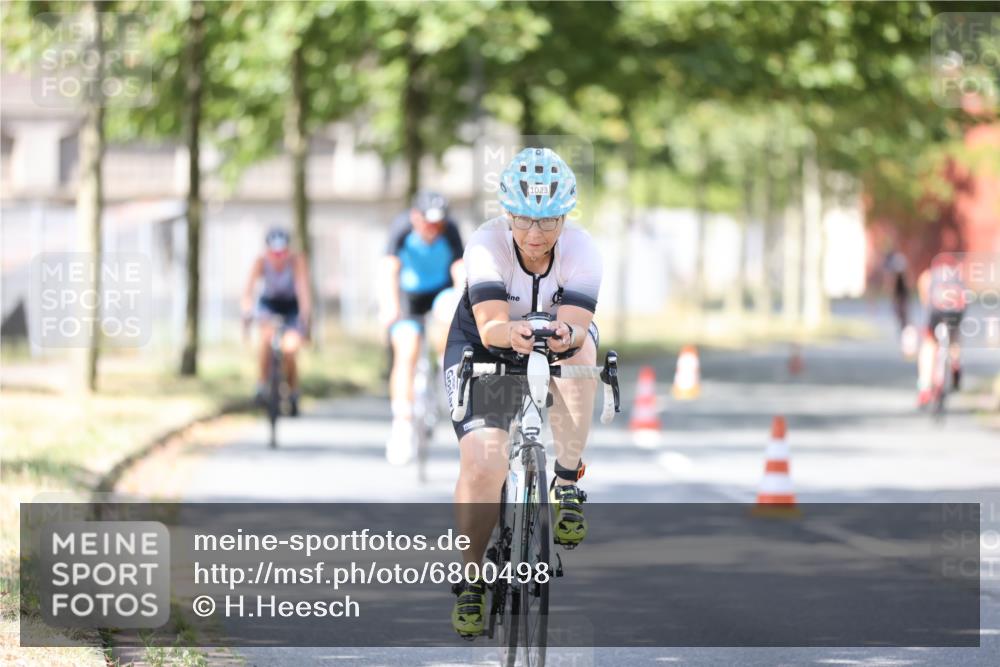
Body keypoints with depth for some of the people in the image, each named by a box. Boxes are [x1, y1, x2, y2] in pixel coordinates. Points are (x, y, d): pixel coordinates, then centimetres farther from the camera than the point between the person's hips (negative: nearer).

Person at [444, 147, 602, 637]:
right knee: (482, 464, -20)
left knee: (580, 347, -35)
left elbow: (577, 322, -33)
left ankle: (568, 482, -22)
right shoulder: (487, 245, -25)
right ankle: (470, 578, -1)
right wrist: (511, 332, -59)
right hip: (483, 351, -1)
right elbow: (490, 325, -36)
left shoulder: (581, 251, -21)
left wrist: (566, 333, -57)